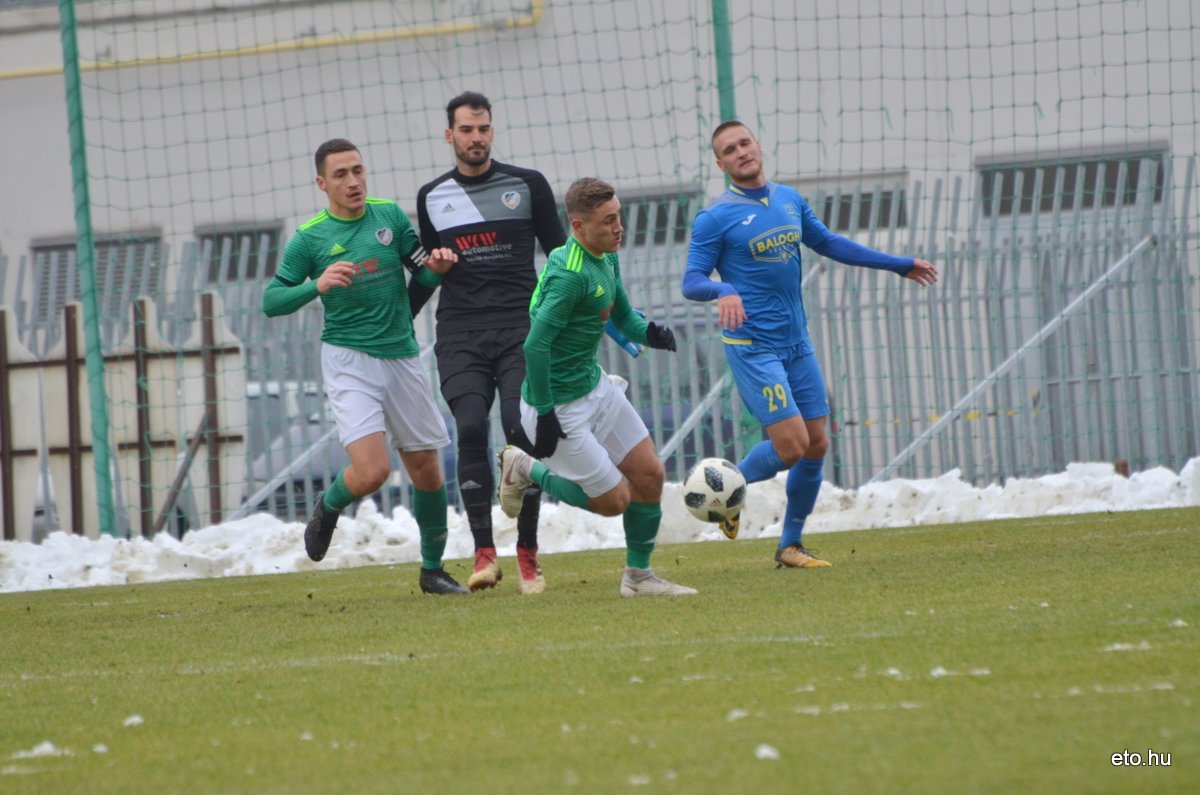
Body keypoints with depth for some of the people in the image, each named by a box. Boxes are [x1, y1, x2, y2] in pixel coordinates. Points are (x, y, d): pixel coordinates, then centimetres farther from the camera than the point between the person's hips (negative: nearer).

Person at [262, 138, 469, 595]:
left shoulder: (389, 216, 4)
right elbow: (271, 301, -5)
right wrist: (317, 285, -22)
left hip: (402, 357, 4)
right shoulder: (309, 238, -3)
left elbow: (423, 272, 13)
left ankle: (433, 570, 25)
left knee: (427, 472, 7)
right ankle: (329, 507, 15)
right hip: (348, 359, -4)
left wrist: (436, 267, -10)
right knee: (372, 471, -19)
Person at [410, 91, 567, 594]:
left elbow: (559, 256, 12)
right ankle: (484, 553, -17)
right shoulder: (431, 198, 12)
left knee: (521, 430, -13)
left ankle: (528, 554, -3)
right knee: (470, 427, -17)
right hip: (459, 336, 1)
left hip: (520, 330, -1)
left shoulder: (527, 185, 6)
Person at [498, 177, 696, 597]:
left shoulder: (606, 259, 3)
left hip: (594, 386, 9)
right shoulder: (569, 274, -26)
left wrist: (649, 332, -8)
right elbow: (535, 346, -29)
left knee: (649, 475, 8)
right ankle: (525, 471, 18)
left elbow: (623, 315, 16)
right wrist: (545, 416, -26)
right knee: (614, 499, -1)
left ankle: (638, 575, 23)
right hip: (559, 405, -9)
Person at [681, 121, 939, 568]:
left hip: (797, 343, 6)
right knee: (791, 445, -16)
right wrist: (724, 291, -35)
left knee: (816, 447, 5)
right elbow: (691, 282, -12)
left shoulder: (790, 201, 9)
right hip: (753, 347, -6)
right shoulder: (715, 218, -9)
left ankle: (790, 545, 20)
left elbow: (828, 244, 23)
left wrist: (897, 265, 26)